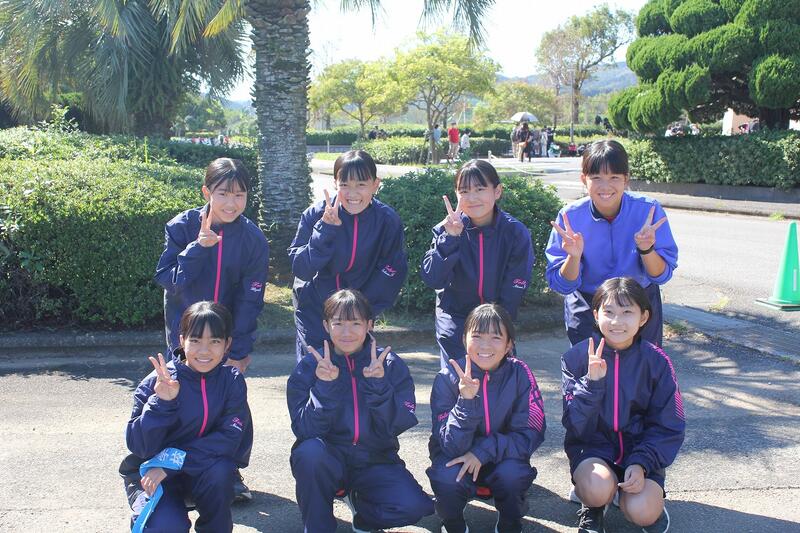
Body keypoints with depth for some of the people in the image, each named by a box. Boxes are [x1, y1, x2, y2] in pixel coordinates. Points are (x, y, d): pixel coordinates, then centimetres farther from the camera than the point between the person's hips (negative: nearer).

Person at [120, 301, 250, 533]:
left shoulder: (232, 381, -10)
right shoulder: (156, 384, -16)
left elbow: (229, 439, -19)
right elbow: (139, 446, -20)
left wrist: (171, 461, -26)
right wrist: (161, 402, -35)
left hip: (201, 471, 2)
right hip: (148, 474, -2)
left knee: (221, 470, -30)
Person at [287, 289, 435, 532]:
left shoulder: (390, 364, -3)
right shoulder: (310, 366, -5)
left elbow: (396, 426, -11)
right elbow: (305, 431, -14)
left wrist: (379, 385, -24)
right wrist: (325, 386, -26)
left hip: (375, 462, 1)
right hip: (327, 460, -1)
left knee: (415, 506, -25)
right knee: (310, 451, -35)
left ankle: (361, 505, 9)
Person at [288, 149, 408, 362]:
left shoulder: (388, 221, -13)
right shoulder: (316, 214, -15)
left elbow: (391, 273, -7)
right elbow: (300, 269, -19)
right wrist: (325, 229, -30)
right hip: (314, 308, 0)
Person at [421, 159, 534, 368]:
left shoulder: (516, 233, -14)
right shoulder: (446, 229, -12)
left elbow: (512, 294, -10)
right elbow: (431, 279, -22)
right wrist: (450, 238, -31)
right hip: (456, 314, 0)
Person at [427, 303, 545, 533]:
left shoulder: (520, 374, -14)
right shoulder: (448, 378, -16)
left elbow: (530, 435, -14)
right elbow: (450, 446, -22)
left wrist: (483, 451, -26)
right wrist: (466, 401, -37)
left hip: (502, 459, 1)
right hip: (457, 460, -1)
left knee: (512, 474, -31)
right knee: (447, 478, -32)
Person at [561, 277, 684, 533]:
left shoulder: (656, 361, -6)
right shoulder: (578, 357, -8)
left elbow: (668, 426, -2)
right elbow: (574, 423, -14)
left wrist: (641, 464, -16)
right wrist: (592, 382, -29)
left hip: (639, 447, 1)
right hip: (592, 446, -1)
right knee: (598, 489, -32)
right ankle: (592, 506, 5)